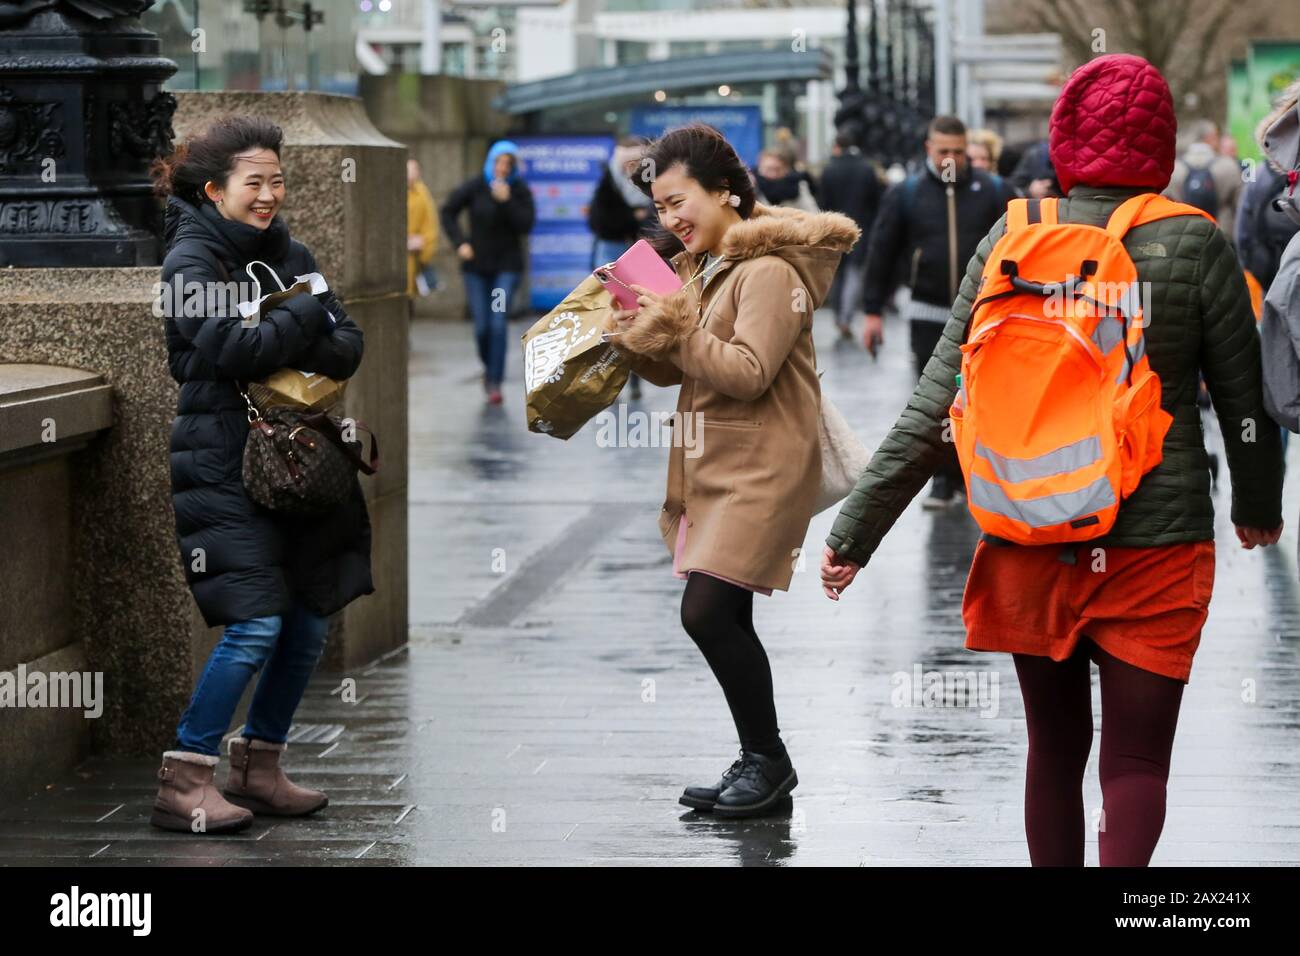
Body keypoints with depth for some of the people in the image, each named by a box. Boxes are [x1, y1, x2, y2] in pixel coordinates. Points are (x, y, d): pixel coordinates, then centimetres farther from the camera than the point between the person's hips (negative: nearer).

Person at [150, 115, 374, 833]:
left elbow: (348, 346, 6)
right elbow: (233, 348, -21)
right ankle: (182, 782, -7)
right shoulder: (189, 260, -7)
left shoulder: (291, 255, 13)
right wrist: (309, 315, -7)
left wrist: (296, 356, -15)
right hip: (221, 468, -7)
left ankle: (258, 767, 21)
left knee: (310, 618, 7)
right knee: (256, 624, -14)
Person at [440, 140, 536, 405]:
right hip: (476, 266, 1)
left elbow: (525, 225, -11)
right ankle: (489, 368, 30)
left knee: (499, 324, -13)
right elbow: (448, 212, 5)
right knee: (482, 326, 0)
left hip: (507, 266, -1)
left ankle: (495, 383, -11)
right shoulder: (474, 187, -3)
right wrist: (459, 243, -5)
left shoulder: (520, 191, -3)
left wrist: (506, 201, -22)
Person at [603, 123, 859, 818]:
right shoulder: (697, 265, 16)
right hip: (712, 466, 9)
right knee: (724, 619, 11)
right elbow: (675, 371, 17)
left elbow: (750, 373, -21)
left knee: (707, 611, -15)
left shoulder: (769, 270, -13)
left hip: (761, 467, -9)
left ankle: (767, 757, -1)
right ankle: (757, 763, 21)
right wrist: (638, 341, -2)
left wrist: (678, 332, -21)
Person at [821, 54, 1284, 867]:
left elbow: (935, 406, -5)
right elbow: (1244, 400, 1)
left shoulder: (1013, 239, -3)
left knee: (1054, 753, 18)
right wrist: (1260, 509, 20)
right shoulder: (1194, 246, -7)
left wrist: (856, 528, 1)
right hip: (1156, 541, -2)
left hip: (1031, 542, 2)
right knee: (1136, 760, 0)